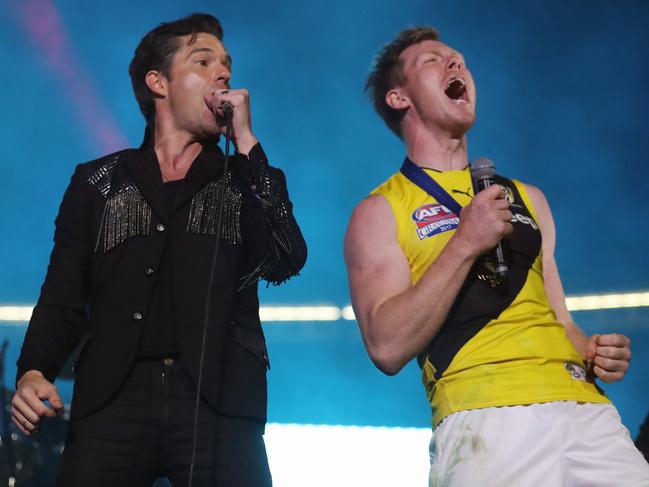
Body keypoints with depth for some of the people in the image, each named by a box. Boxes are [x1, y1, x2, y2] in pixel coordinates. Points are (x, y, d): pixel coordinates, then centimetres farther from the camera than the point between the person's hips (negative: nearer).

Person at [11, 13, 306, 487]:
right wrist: (34, 371, -9)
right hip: (114, 399, 0)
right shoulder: (98, 182, 17)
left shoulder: (247, 183, 17)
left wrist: (246, 141, -2)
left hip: (218, 401, 0)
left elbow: (286, 262, -3)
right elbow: (64, 296, 10)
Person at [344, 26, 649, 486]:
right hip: (485, 417, -4)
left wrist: (593, 349, 3)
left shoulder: (528, 198, 22)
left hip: (586, 410, 5)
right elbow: (388, 346, -7)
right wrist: (465, 244, -11)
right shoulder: (380, 211, 6)